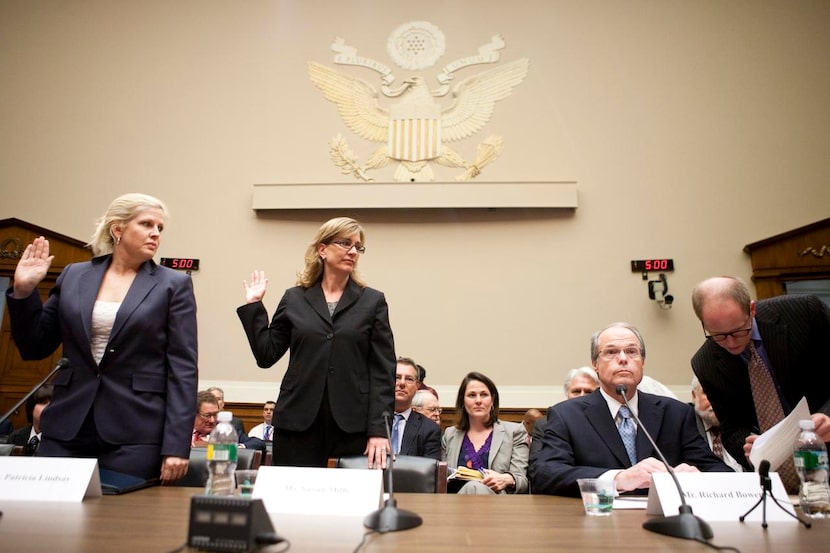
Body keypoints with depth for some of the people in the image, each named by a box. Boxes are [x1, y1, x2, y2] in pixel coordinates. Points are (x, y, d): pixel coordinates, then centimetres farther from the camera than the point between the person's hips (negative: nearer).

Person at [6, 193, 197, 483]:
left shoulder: (174, 284, -2)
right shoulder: (73, 276, 8)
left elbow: (183, 368, -7)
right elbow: (35, 347, 12)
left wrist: (176, 445, -12)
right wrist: (23, 291, -2)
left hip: (136, 435, -3)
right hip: (67, 428, 3)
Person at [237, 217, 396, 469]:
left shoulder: (372, 301, 4)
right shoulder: (294, 299, 8)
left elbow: (383, 370, -1)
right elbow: (266, 355, 7)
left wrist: (379, 430, -8)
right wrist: (254, 305, 4)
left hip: (353, 427, 0)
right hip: (297, 423, 1)